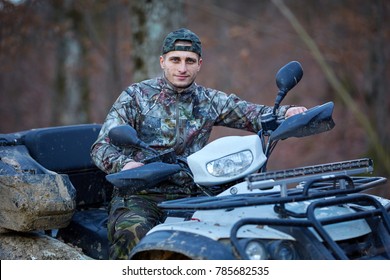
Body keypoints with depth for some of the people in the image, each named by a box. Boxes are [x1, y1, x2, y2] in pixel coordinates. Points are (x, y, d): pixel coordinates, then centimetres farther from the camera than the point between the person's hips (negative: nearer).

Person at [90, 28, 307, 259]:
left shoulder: (209, 101, 13)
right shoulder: (135, 96, 4)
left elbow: (256, 115, 7)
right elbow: (102, 146, -3)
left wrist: (287, 113, -15)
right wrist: (123, 164, -26)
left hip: (188, 196, 3)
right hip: (139, 196, -3)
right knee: (134, 233, -36)